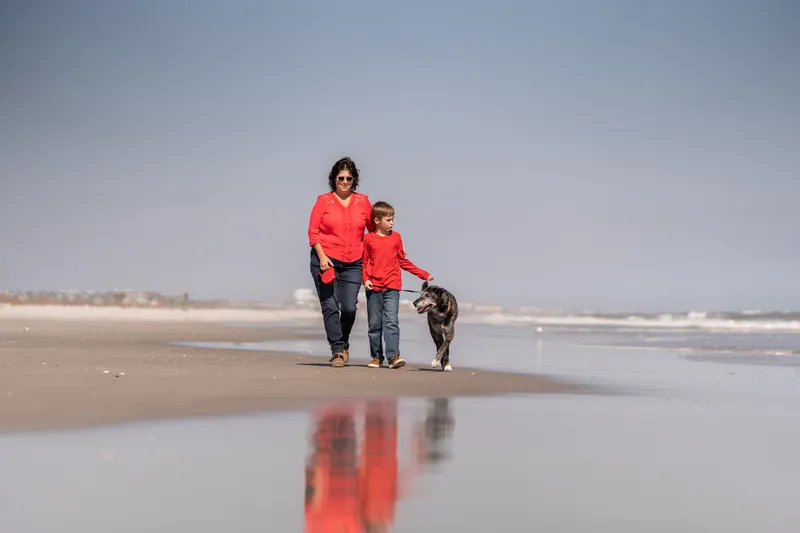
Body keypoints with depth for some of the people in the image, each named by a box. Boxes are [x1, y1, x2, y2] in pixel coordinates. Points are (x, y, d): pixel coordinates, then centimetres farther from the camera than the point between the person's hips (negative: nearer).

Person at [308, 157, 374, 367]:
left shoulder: (363, 201, 11)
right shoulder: (324, 201, 4)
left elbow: (374, 228, 16)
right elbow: (313, 231, 0)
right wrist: (321, 256, -10)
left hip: (353, 263, 2)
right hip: (326, 261, -2)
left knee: (349, 307, -5)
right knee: (330, 307, -4)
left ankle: (344, 343, 22)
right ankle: (337, 351, 4)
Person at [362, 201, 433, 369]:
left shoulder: (396, 237, 10)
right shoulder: (368, 239, 5)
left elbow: (403, 261, 16)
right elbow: (364, 262, 9)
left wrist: (423, 274, 15)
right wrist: (365, 279, -7)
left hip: (392, 287, 0)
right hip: (373, 288, 0)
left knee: (391, 322, -11)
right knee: (374, 323, 4)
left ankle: (393, 356, -16)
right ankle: (377, 356, 14)